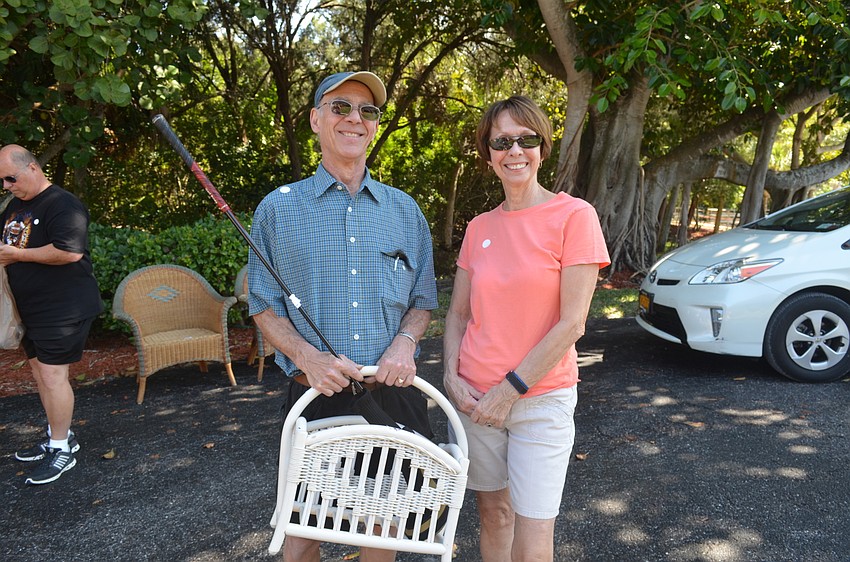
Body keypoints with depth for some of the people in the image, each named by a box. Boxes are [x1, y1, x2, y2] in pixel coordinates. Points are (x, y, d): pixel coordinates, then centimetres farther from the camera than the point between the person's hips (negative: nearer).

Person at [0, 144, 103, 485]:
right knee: (40, 369, 15)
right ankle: (58, 436, 29)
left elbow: (70, 252, -28)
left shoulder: (62, 205, -16)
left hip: (63, 307, -10)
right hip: (30, 308, 10)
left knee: (52, 374, -8)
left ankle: (62, 450, 4)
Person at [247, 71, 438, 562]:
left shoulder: (404, 209, 7)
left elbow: (423, 299, 10)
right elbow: (263, 305, 2)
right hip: (316, 393, -1)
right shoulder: (279, 208, 2)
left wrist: (405, 341, -10)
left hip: (393, 391, 2)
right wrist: (308, 356, -15)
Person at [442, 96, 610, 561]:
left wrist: (511, 390, -13)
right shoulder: (479, 228, 6)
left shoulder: (573, 216, -9)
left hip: (541, 397, -4)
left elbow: (572, 323, -13)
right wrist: (452, 376, -5)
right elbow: (458, 313, 11)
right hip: (475, 398, 4)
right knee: (493, 512, 16)